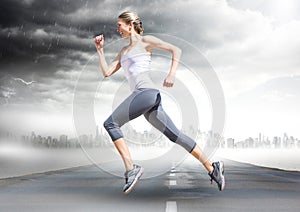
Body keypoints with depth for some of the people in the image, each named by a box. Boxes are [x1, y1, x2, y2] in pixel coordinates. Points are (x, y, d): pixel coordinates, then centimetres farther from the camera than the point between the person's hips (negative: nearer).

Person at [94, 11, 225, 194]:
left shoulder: (145, 41, 8)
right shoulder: (123, 52, 29)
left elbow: (176, 50, 2)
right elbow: (106, 72, 23)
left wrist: (172, 74, -10)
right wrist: (100, 49, 20)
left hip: (146, 91, -8)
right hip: (142, 94, 8)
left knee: (110, 123, -11)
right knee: (175, 135, 4)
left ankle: (131, 168, -13)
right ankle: (212, 168, 7)